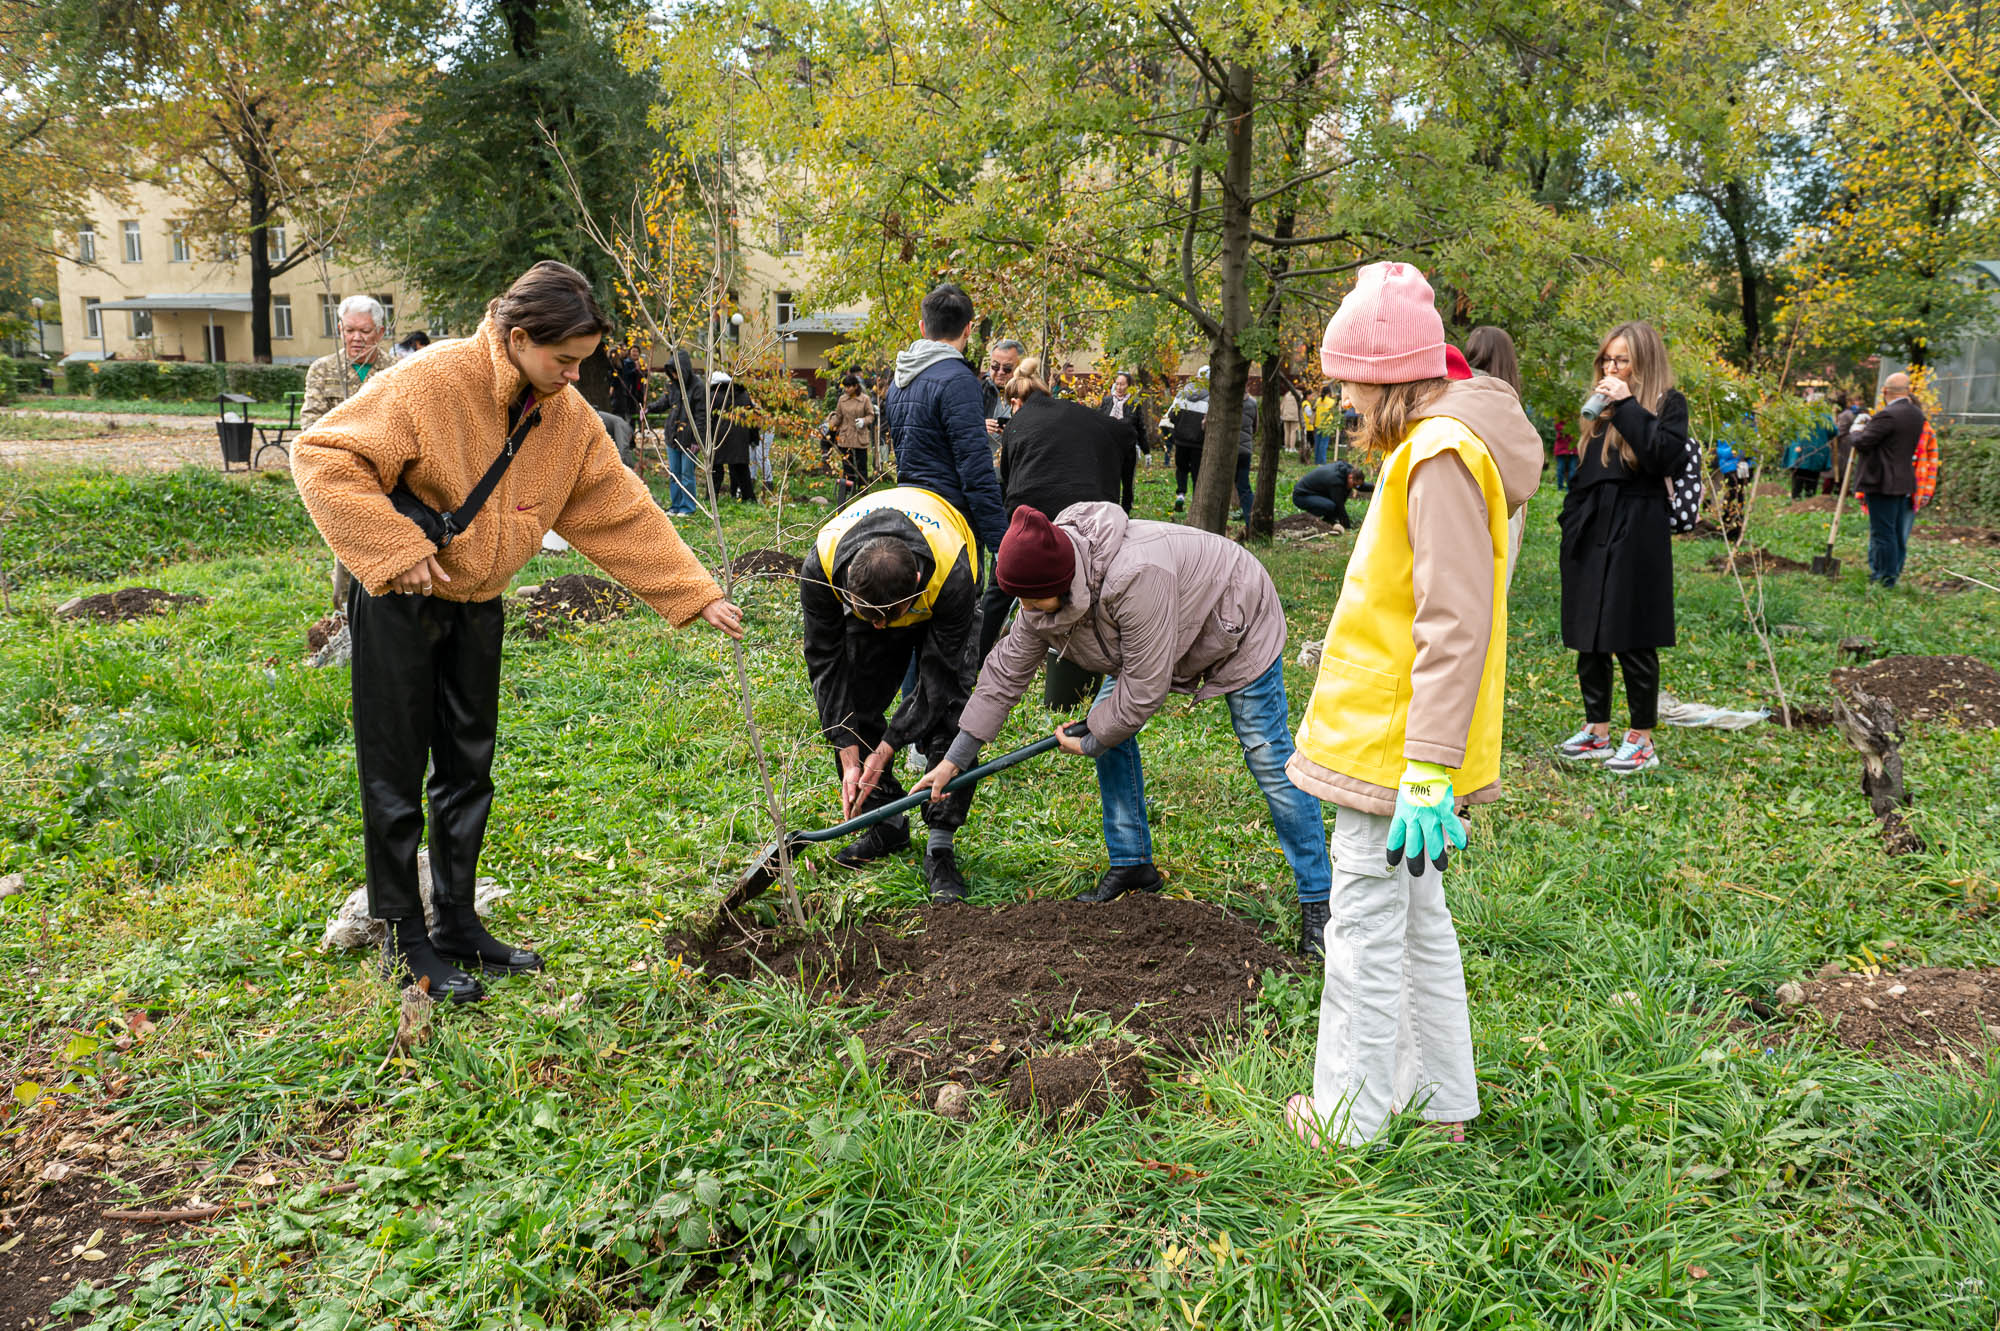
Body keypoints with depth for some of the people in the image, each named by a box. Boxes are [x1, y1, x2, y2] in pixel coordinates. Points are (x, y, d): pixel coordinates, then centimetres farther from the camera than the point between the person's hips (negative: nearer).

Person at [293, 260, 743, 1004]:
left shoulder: (568, 417, -3)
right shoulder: (432, 381, -22)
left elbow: (623, 514, 1)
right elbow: (324, 455, -21)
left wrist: (696, 595, -2)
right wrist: (397, 547, -25)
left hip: (478, 606, 6)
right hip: (400, 606, -6)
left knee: (468, 772, 13)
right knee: (397, 777, 2)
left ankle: (458, 927, 27)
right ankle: (404, 943, 15)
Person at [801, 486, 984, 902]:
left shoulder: (952, 577, -44)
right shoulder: (822, 568, -37)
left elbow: (939, 678, -31)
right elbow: (826, 664, -24)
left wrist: (884, 751, -31)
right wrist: (849, 759, -26)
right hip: (868, 588, 3)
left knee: (946, 704, -18)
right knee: (853, 703, -6)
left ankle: (940, 847, -11)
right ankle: (888, 823, 12)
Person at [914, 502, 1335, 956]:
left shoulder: (1134, 578, -43)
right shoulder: (1046, 592, -17)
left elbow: (1144, 688, -34)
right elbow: (1007, 670, -8)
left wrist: (1091, 743, -18)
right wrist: (954, 759, -6)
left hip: (1239, 625, -7)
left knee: (1270, 762, -8)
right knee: (1108, 725, 0)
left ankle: (1316, 901, 3)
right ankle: (1131, 864, 13)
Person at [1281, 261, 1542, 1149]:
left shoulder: (1442, 453, -18)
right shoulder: (1436, 441, 14)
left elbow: (1455, 625, -24)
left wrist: (1427, 770, -27)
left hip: (1392, 744, -10)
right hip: (1393, 737, 11)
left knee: (1365, 929, 1)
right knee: (1416, 918, 18)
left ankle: (1350, 1123, 14)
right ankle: (1439, 1101, 31)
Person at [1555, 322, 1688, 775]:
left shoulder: (1667, 404, -1)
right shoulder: (1600, 407, 16)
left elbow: (1668, 456, -20)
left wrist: (1627, 407, -17)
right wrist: (1571, 524, 15)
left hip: (1635, 537, -6)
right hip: (1590, 535, 7)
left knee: (1633, 641, -2)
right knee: (1588, 637, 10)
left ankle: (1642, 739, 8)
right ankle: (1597, 731, 21)